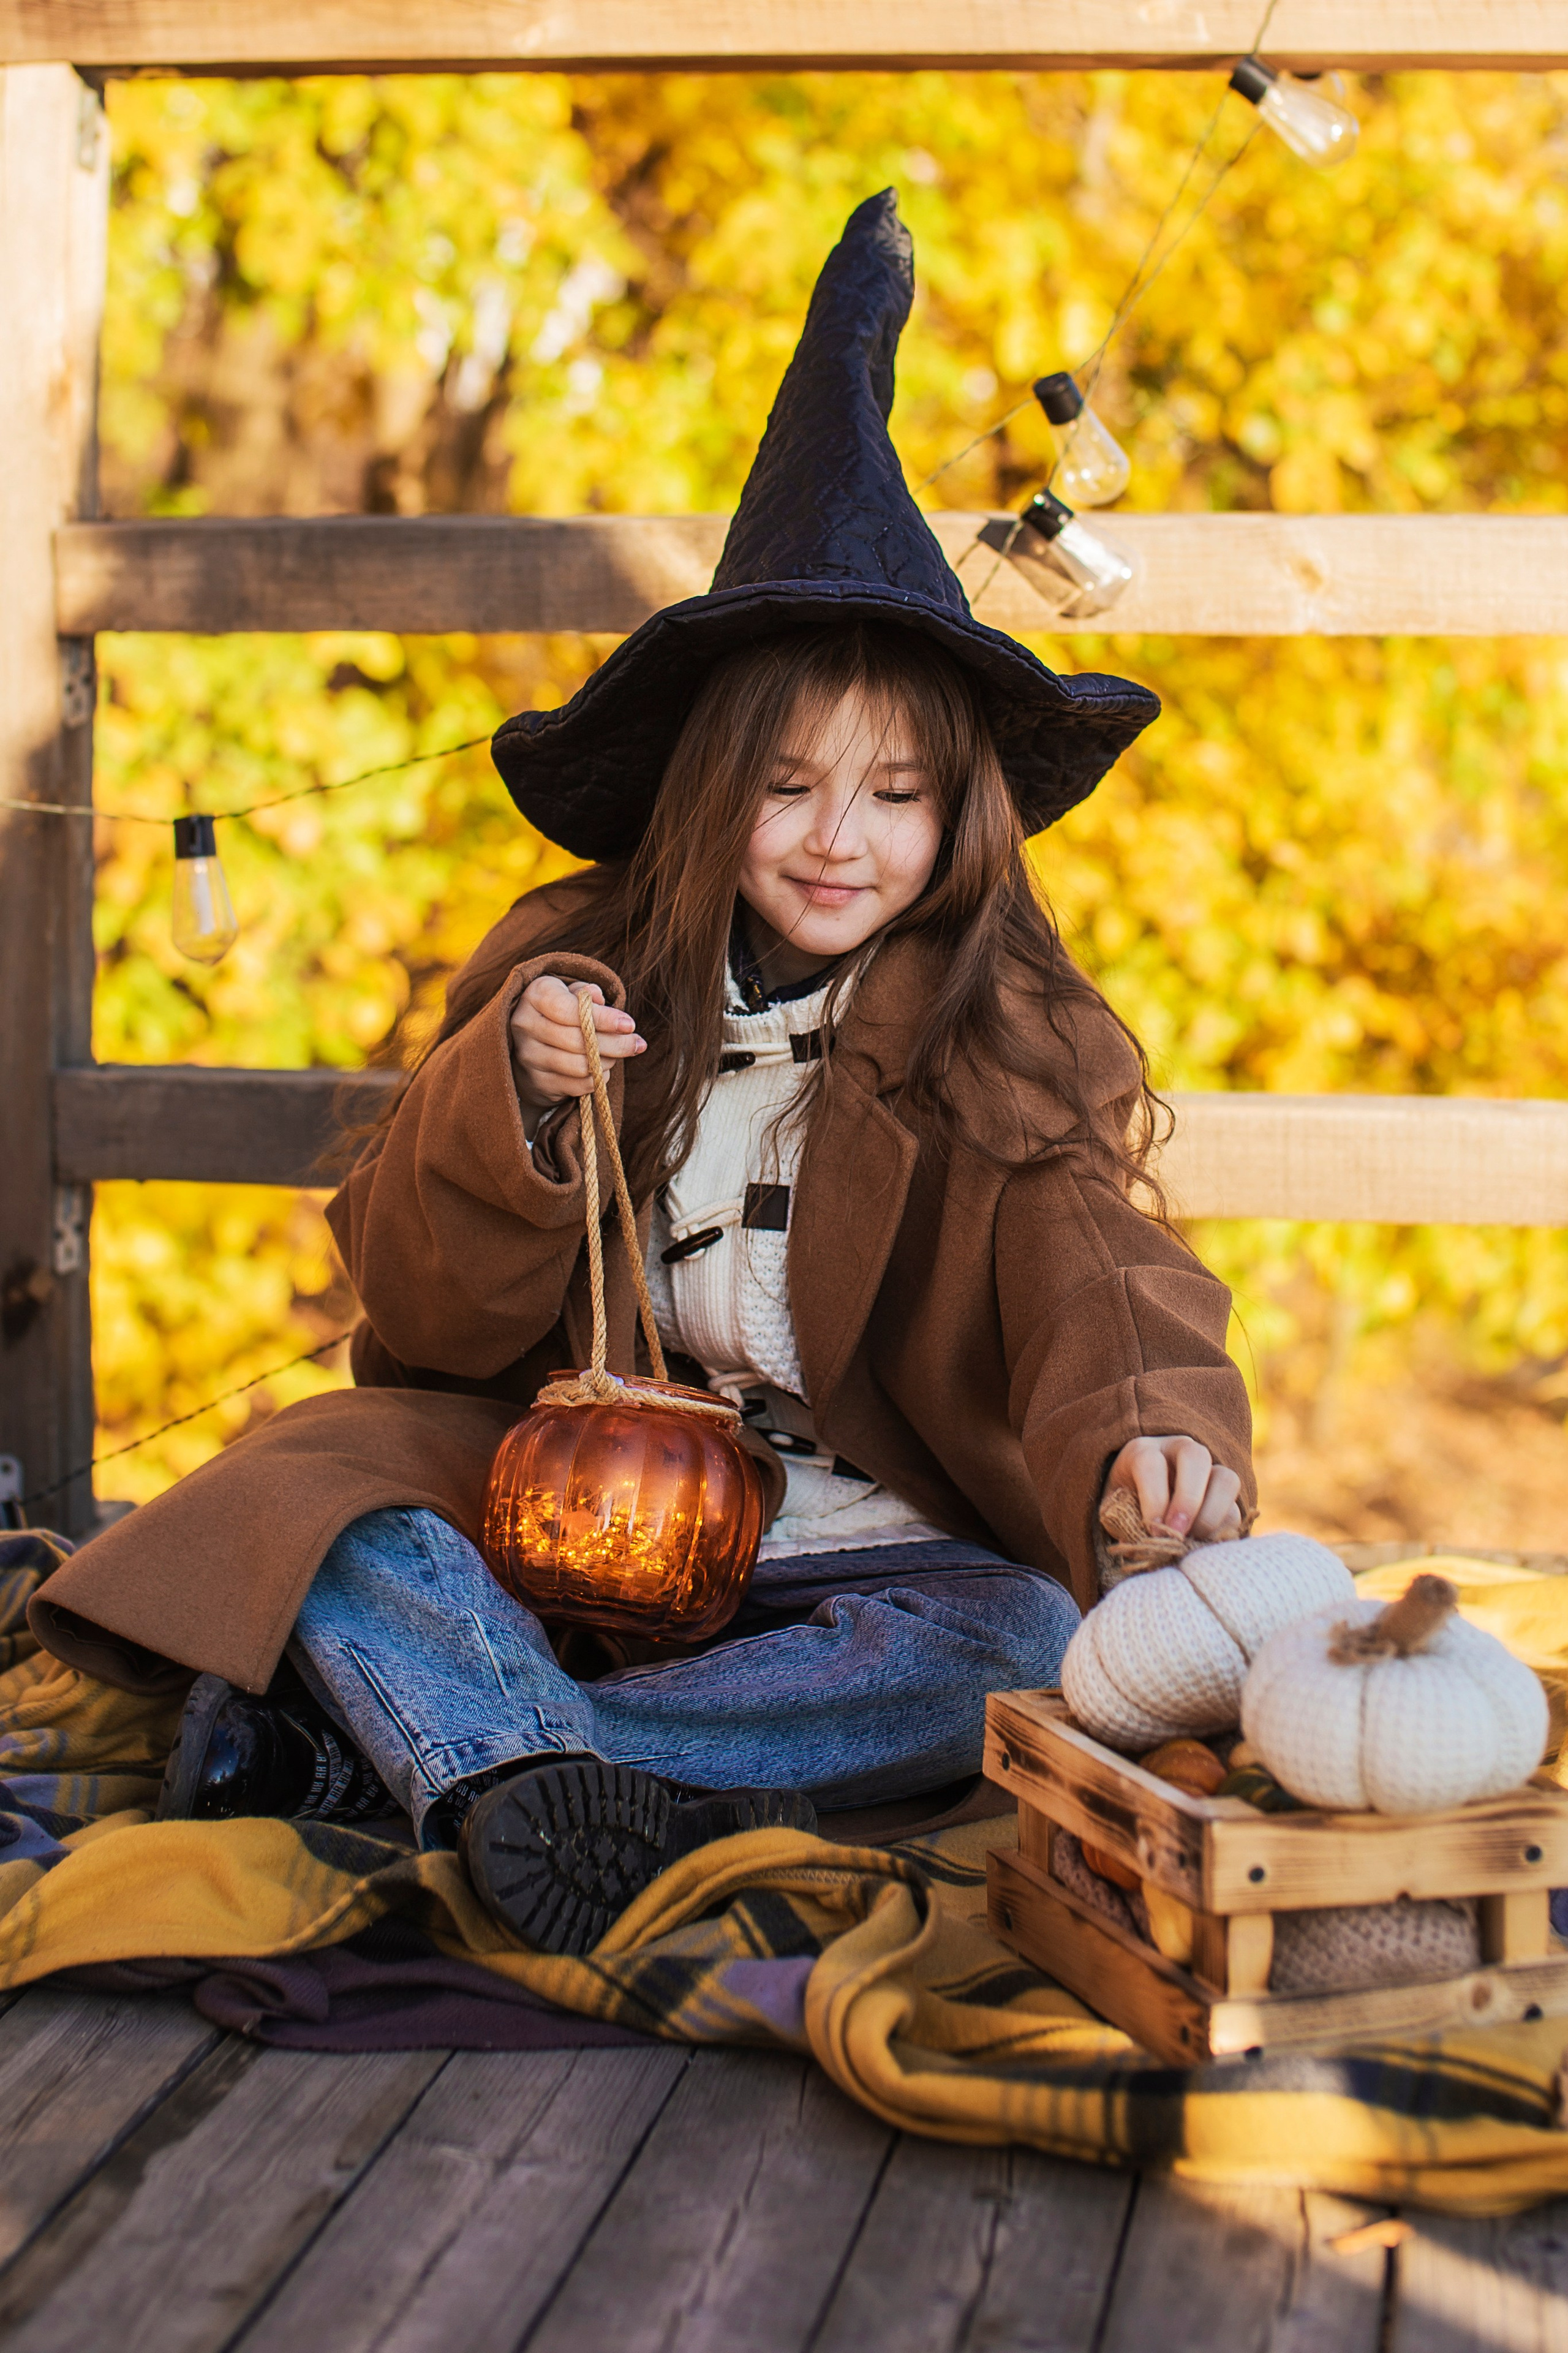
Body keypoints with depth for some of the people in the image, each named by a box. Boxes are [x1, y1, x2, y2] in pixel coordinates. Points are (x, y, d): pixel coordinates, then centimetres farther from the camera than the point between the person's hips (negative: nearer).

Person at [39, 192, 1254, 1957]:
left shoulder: (1004, 1034, -1)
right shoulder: (572, 969, 2)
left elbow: (1090, 1264, -19)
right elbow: (423, 1311, 0)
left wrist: (1151, 1418, -43)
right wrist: (509, 1101, -20)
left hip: (851, 1560, 0)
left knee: (1021, 1644, -32)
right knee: (312, 1486, -24)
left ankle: (375, 1737, -34)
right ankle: (529, 1798, -49)